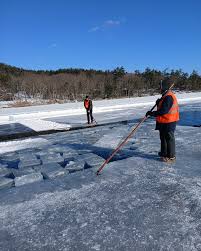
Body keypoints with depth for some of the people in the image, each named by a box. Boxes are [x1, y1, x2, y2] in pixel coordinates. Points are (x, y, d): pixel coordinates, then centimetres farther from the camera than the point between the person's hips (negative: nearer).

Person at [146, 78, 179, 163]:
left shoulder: (168, 97, -22)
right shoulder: (165, 96, 13)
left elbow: (164, 111, -27)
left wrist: (152, 113, -22)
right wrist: (158, 103, 0)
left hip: (169, 122, -11)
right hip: (164, 122, 11)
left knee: (169, 138, 0)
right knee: (163, 137, 21)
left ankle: (171, 156, 12)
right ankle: (164, 153, 37)